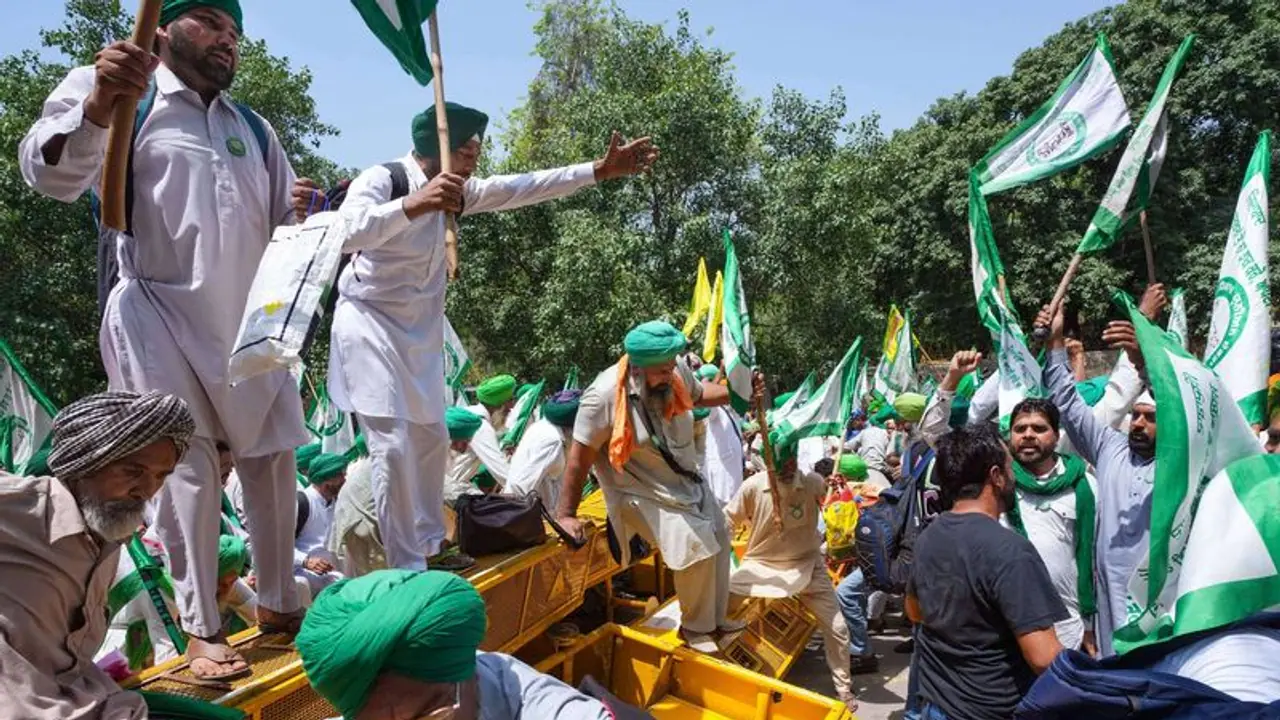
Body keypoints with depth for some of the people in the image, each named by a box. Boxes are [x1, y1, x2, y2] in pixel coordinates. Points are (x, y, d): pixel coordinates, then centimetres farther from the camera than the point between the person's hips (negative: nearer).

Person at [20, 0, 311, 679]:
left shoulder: (254, 130, 17)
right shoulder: (107, 89, 0)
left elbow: (286, 228, 17)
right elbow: (49, 171, -16)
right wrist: (97, 107, -35)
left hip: (249, 319, 6)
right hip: (162, 314, -5)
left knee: (272, 456, 7)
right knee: (188, 463, -9)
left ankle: (277, 602, 22)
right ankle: (200, 629, 3)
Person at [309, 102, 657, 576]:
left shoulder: (457, 191, 0)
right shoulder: (380, 180, -21)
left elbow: (525, 187, -1)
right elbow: (343, 233, -39)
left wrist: (599, 171, -3)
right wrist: (411, 205, -52)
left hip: (420, 328, 8)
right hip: (370, 323, -7)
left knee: (431, 439, 13)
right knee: (393, 446, -14)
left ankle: (430, 549, 30)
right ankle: (406, 568, -2)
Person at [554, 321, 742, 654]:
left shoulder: (675, 374, -12)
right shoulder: (604, 396, -30)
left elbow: (699, 393, 12)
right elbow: (580, 459, -23)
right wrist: (566, 514, -18)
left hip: (686, 482, 8)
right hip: (644, 493, -8)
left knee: (718, 538, 15)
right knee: (695, 547, -17)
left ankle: (716, 619, 34)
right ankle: (695, 627, 9)